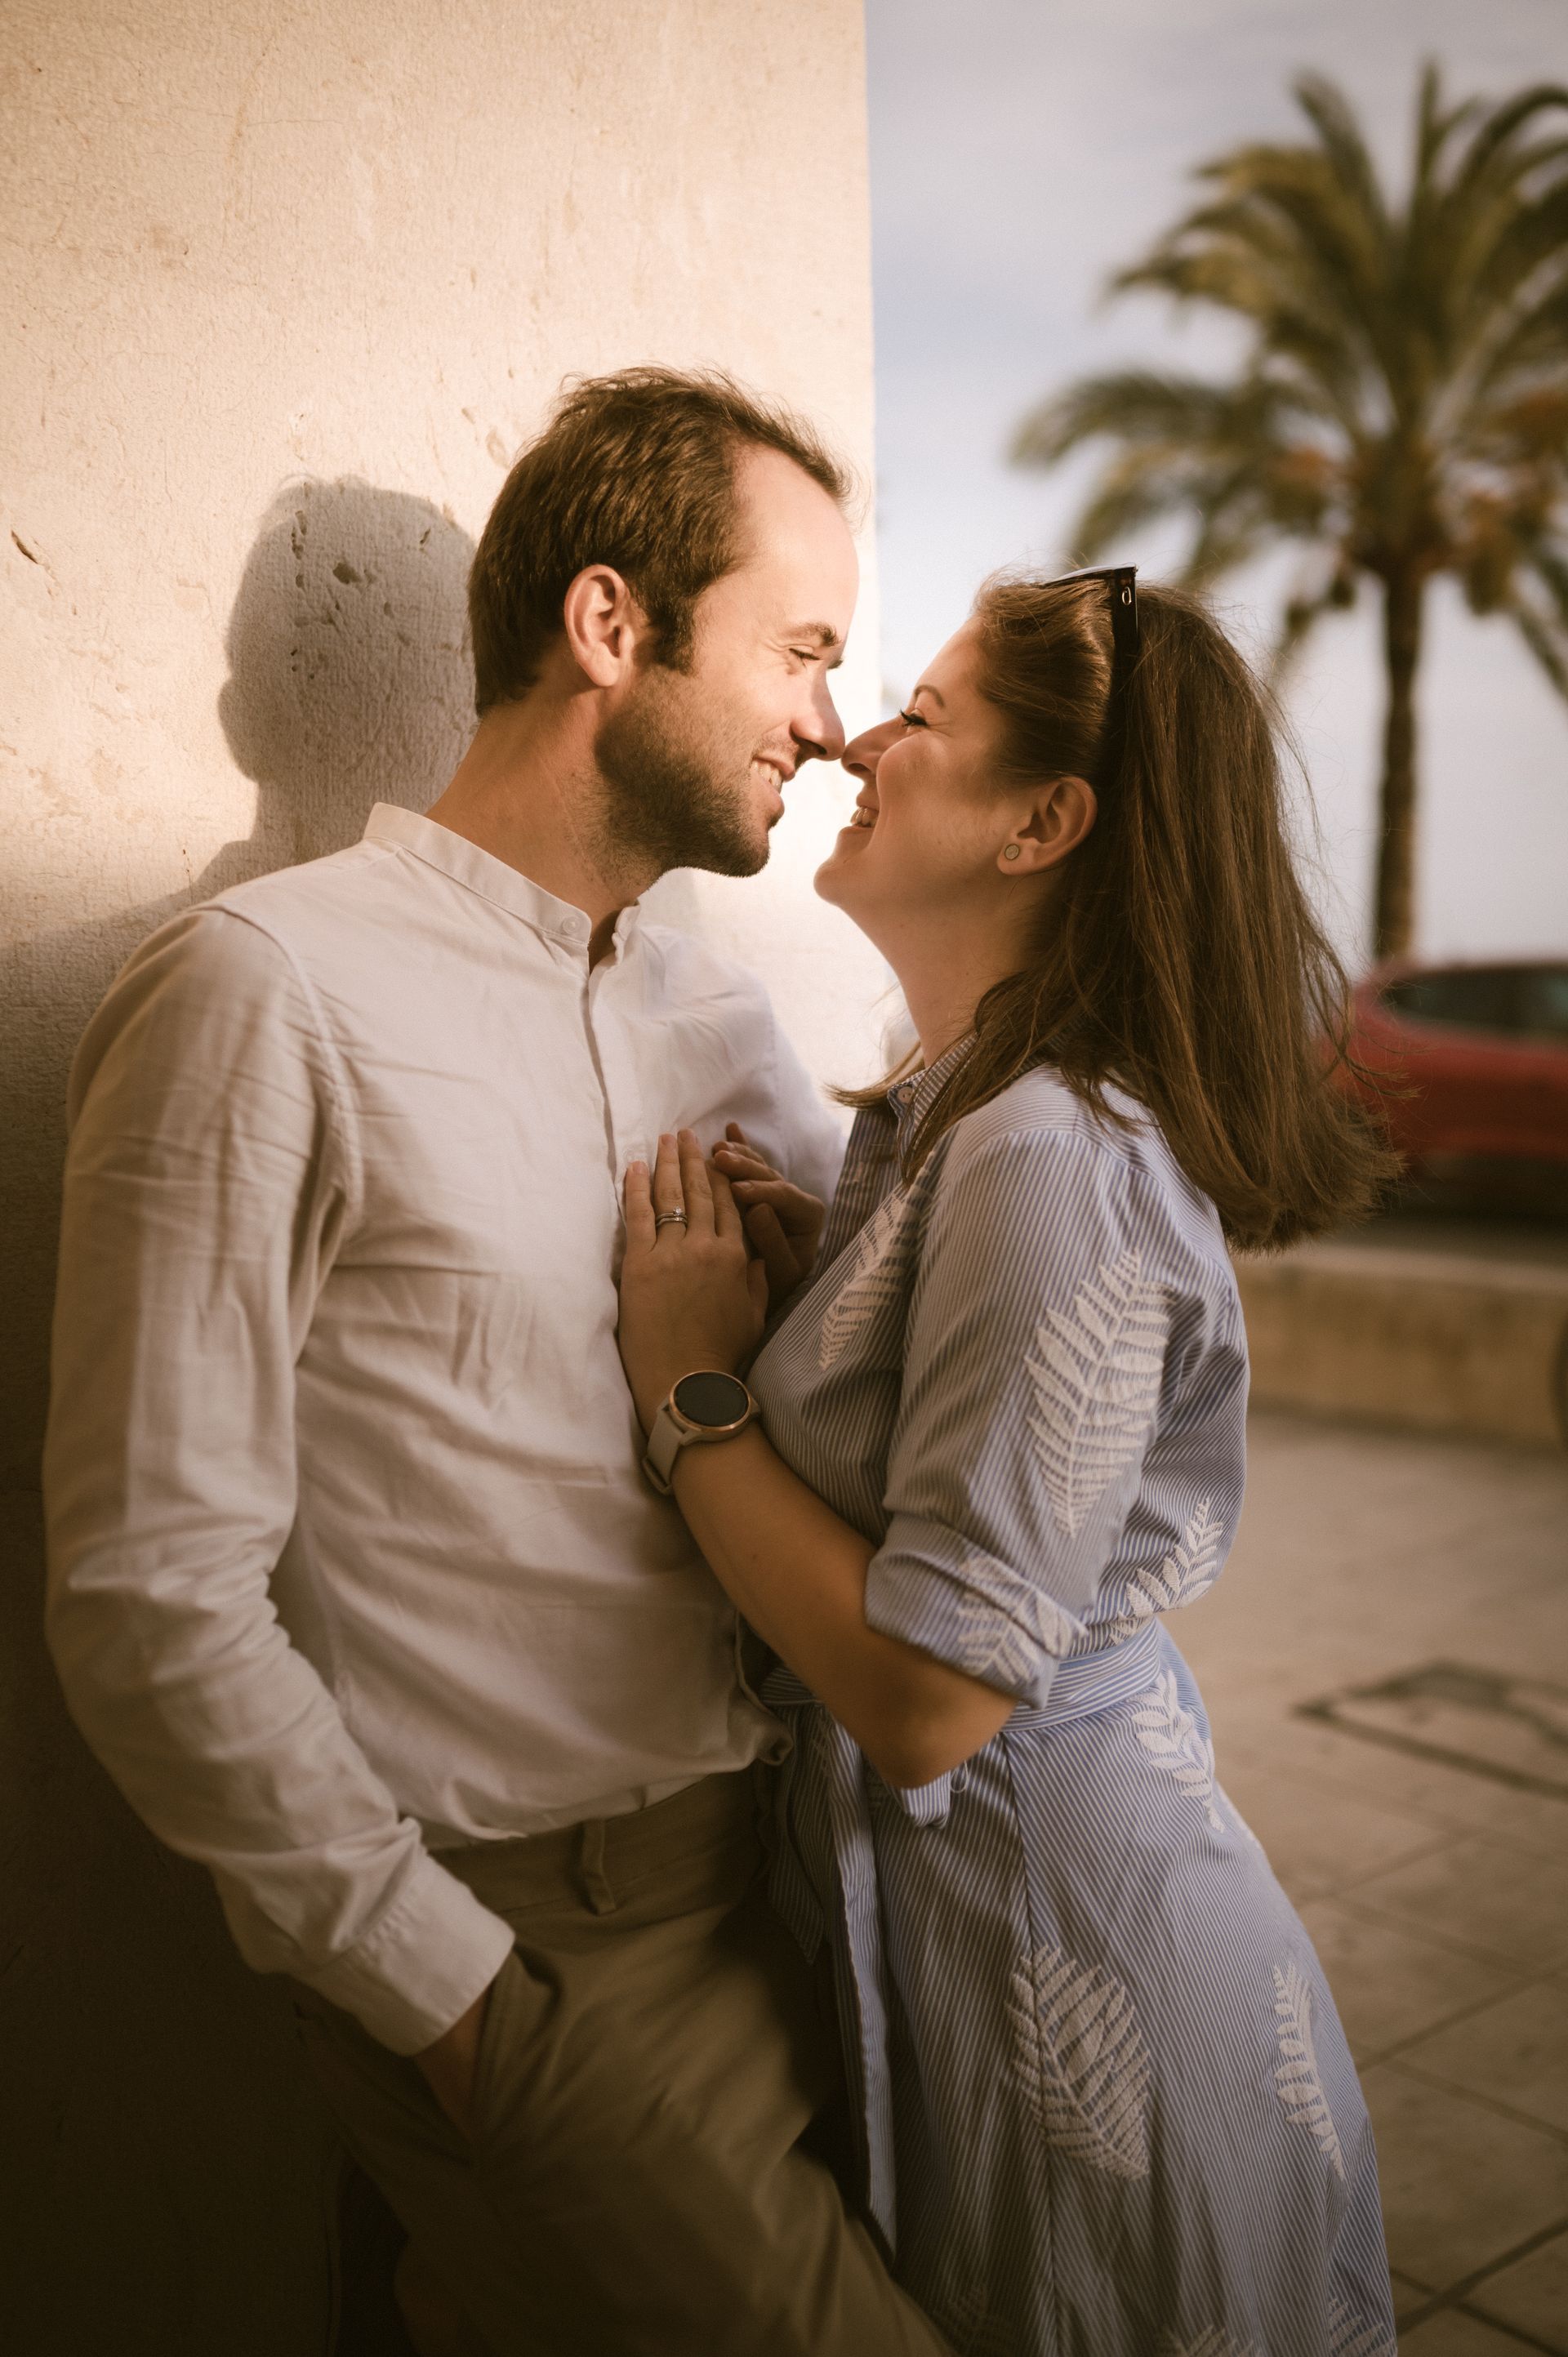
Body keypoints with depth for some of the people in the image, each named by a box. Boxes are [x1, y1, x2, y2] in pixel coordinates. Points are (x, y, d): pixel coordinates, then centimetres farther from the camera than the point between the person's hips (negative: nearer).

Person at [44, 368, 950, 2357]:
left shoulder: (713, 1020, 10)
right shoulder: (267, 993, -12)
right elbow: (153, 1600, -15)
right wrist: (465, 2002, -12)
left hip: (766, 1882, 7)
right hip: (522, 1944, -7)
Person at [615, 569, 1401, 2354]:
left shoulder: (1056, 1163, -27)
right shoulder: (952, 1117, 4)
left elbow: (928, 1695, -28)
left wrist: (689, 1379, -20)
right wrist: (761, 1284, -1)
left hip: (1058, 1922, -8)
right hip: (946, 1890, 9)